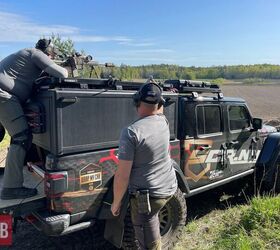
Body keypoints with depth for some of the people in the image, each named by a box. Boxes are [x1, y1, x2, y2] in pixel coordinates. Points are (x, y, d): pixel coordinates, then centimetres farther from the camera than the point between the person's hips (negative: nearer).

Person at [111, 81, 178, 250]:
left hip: (147, 196, -6)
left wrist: (116, 203, -6)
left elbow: (122, 176, -19)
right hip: (170, 188, 7)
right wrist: (158, 96, 37)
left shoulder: (131, 132, -22)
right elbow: (159, 111, 24)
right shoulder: (164, 122, -4)